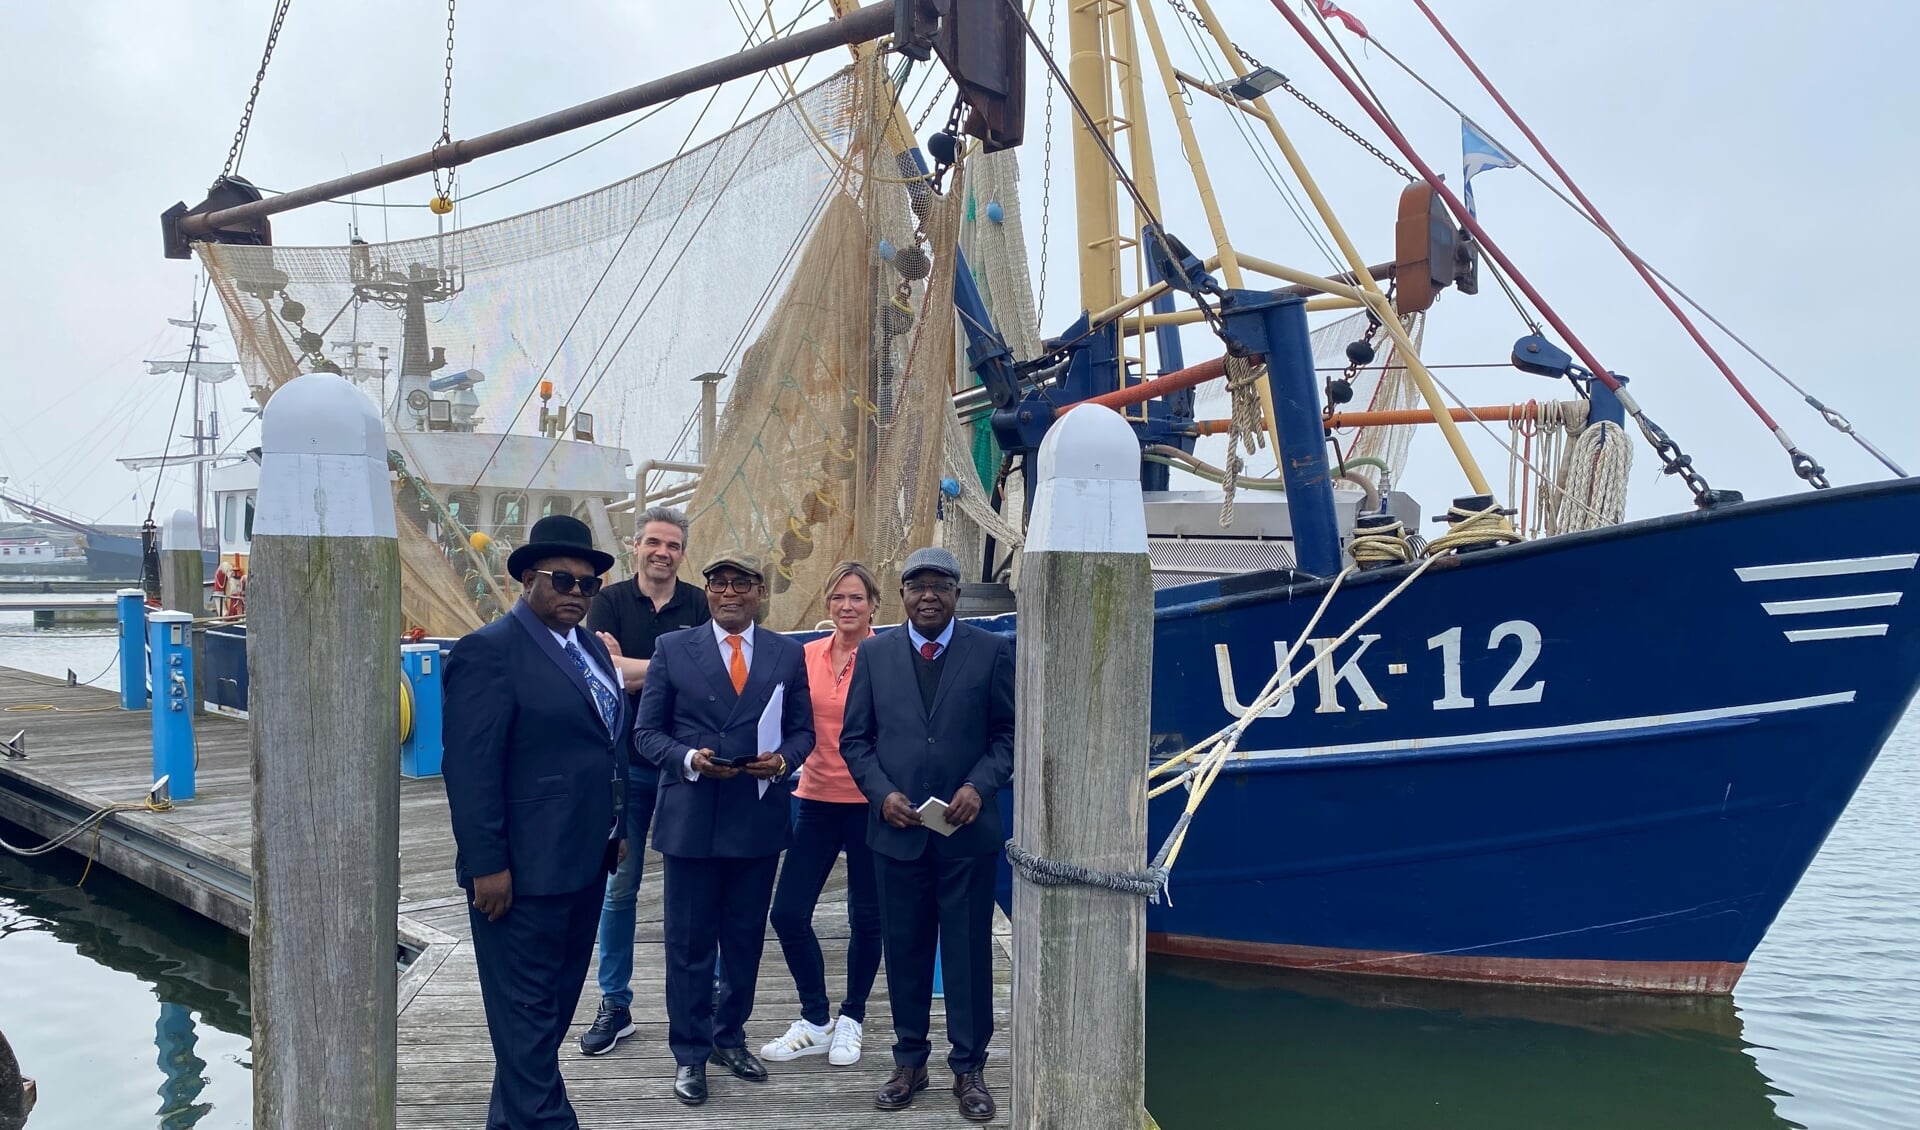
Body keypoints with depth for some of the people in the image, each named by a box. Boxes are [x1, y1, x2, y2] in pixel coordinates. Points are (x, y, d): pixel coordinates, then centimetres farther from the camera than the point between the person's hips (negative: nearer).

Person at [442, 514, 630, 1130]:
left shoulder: (591, 647, 12)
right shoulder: (490, 650, -13)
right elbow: (470, 767, -17)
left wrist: (617, 830, 15)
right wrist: (486, 865, -20)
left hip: (585, 861, 9)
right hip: (523, 869, -9)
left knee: (556, 1002, 18)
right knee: (528, 1009, 2)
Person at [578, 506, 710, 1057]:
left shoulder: (699, 605, 1)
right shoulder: (609, 602, 0)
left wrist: (630, 669, -16)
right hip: (627, 763, 0)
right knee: (619, 888, 7)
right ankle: (615, 1005, 19)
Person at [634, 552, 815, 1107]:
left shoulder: (788, 654, 6)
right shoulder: (673, 648, 1)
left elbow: (802, 730, 8)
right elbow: (647, 731, 0)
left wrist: (783, 759, -13)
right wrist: (688, 759, -17)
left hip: (759, 816, 2)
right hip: (690, 816, -2)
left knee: (746, 937, 14)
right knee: (689, 941, 6)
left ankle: (729, 1036, 32)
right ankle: (690, 1053, 20)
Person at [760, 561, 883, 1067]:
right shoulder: (808, 656, 4)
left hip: (870, 803, -3)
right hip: (818, 800, 4)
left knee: (866, 917, 9)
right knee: (788, 914, 2)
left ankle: (851, 1019, 30)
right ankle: (815, 1022, 21)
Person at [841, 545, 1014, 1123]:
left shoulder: (992, 651, -1)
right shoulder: (874, 653, 5)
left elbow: (1008, 733, 1)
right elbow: (854, 738, 6)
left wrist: (980, 786, -14)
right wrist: (881, 793, -8)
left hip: (968, 829, -2)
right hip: (897, 828, 2)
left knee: (969, 951, 5)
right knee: (904, 949, 11)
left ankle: (969, 1069, 18)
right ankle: (909, 1062, 25)